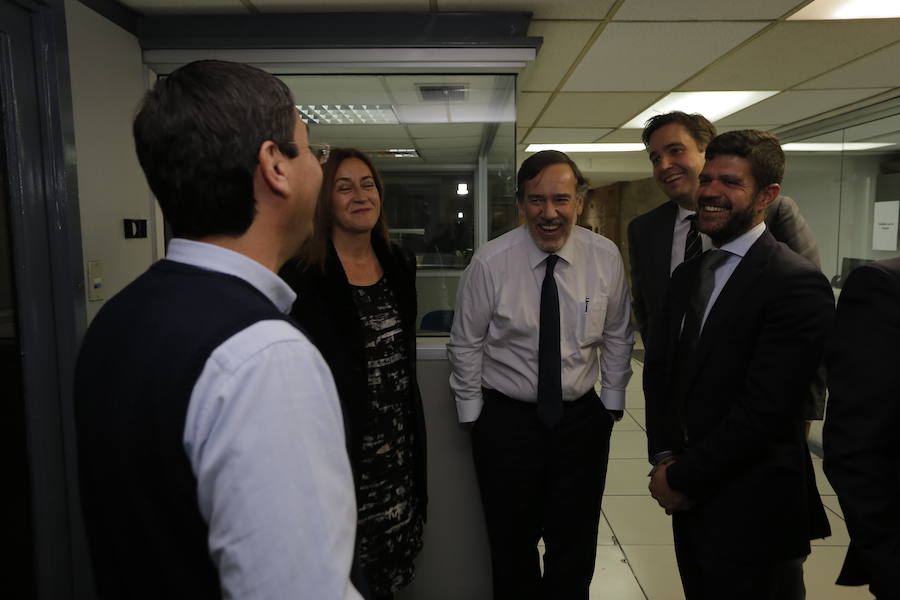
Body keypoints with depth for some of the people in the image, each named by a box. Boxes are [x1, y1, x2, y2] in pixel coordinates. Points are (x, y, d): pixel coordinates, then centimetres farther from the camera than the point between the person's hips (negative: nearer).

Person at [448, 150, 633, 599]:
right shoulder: (490, 262, -14)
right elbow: (465, 344, -5)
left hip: (582, 418, 2)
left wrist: (612, 401, 7)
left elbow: (617, 336, 5)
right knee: (512, 546, 15)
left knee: (575, 547, 16)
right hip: (507, 419, -2)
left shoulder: (606, 257, -7)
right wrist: (473, 415, -1)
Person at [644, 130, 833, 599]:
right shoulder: (688, 274, 7)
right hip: (691, 498, 7)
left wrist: (682, 477, -14)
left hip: (752, 508, -6)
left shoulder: (797, 283, -18)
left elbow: (765, 409, -22)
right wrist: (664, 457, -5)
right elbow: (658, 368, 7)